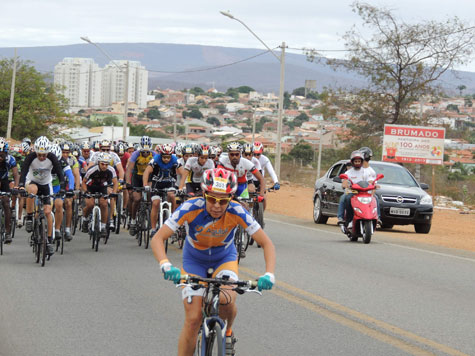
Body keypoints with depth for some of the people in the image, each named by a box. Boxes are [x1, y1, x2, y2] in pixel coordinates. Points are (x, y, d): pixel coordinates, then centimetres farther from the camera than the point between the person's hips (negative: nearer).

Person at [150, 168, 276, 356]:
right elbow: (157, 239, -32)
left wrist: (269, 274, -41)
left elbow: (267, 244, -24)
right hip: (194, 261, 0)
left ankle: (227, 331, 8)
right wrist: (166, 265, -50)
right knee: (193, 320, -12)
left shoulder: (237, 212, -29)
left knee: (227, 301, -27)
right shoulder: (191, 208, -31)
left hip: (225, 258, 0)